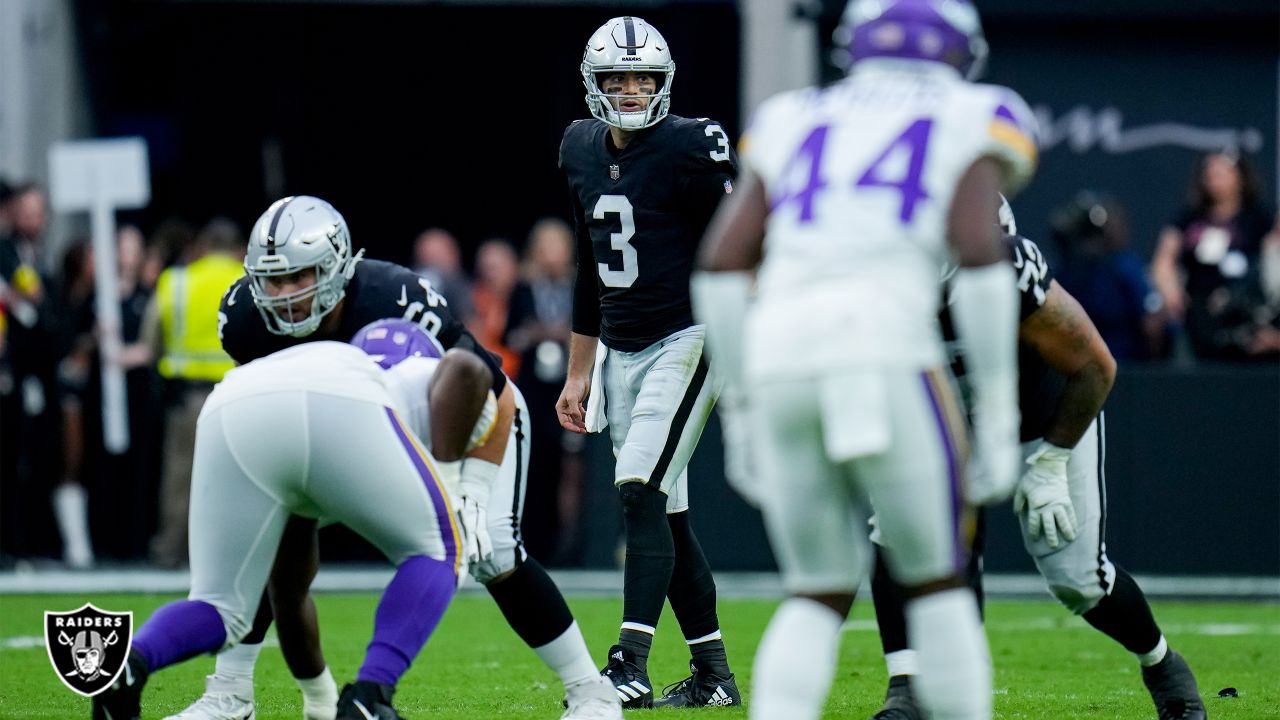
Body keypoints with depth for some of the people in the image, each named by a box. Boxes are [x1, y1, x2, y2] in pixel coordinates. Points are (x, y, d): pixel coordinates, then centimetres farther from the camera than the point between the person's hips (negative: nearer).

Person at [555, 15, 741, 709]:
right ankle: (712, 674, 15)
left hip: (685, 343, -7)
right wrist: (578, 375, 21)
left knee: (641, 491, -19)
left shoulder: (692, 147, -11)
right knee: (664, 514, 8)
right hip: (620, 353, 7)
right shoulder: (583, 152, 10)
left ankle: (631, 665, -24)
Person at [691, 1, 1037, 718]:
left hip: (778, 362, 4)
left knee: (819, 597, 14)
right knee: (937, 583, 10)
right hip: (885, 359, -4)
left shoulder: (794, 124, 24)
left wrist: (742, 411, 20)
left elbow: (721, 264, 15)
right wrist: (997, 410, -1)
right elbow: (980, 257, -3)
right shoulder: (967, 123, 14)